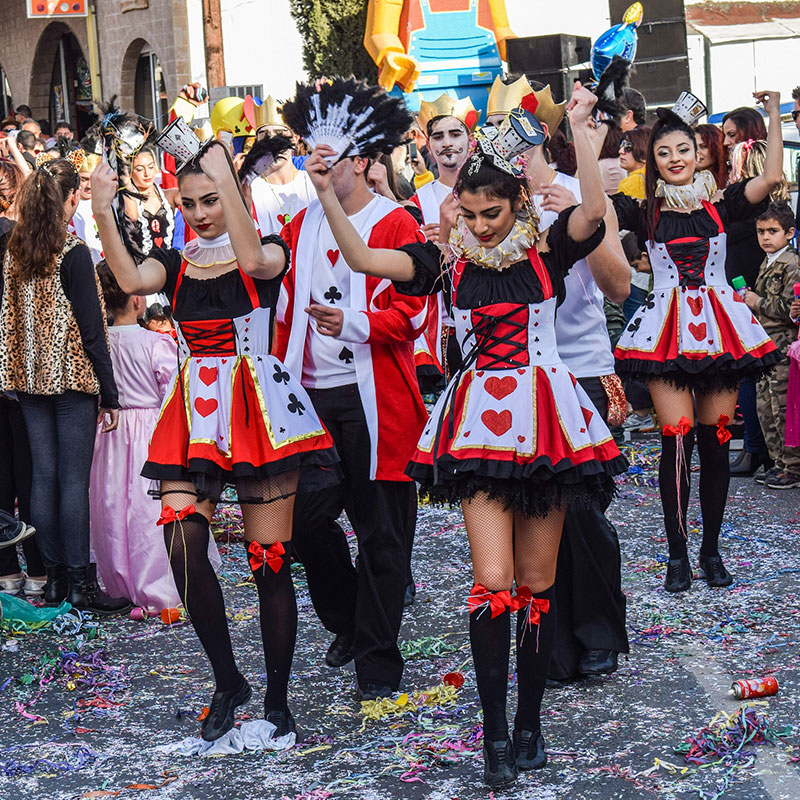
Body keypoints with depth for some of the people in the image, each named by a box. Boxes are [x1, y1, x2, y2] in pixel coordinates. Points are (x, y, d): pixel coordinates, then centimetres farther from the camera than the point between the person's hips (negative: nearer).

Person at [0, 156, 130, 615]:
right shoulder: (73, 253, -13)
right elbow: (90, 329, -13)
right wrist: (110, 394, -9)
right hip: (72, 378, -6)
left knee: (44, 475, 9)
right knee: (74, 479, -3)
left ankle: (54, 577, 15)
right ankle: (80, 583, 0)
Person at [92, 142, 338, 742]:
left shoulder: (268, 250, 2)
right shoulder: (175, 262, 12)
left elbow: (255, 261, -24)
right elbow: (131, 281, -10)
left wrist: (226, 179, -28)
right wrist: (104, 214, -21)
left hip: (258, 413, -3)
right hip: (194, 417, 3)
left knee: (270, 560, 0)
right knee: (183, 546, -13)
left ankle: (277, 700, 12)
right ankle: (228, 682, 6)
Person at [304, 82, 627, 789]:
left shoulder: (547, 250, 0)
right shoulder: (448, 260, 4)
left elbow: (593, 212, -19)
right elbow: (363, 260, -2)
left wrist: (580, 130, -23)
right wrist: (328, 195, -12)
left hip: (545, 414, 0)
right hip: (480, 419, 0)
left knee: (536, 580, 7)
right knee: (493, 581, -9)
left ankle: (529, 721, 19)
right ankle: (495, 732, -3)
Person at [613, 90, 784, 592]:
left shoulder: (720, 206, 5)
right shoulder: (646, 212, 4)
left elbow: (771, 179, -7)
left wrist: (774, 115, -8)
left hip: (720, 325, 1)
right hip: (668, 330, -1)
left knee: (715, 440, 4)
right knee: (678, 438, -8)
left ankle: (711, 550, 16)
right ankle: (678, 555, 2)